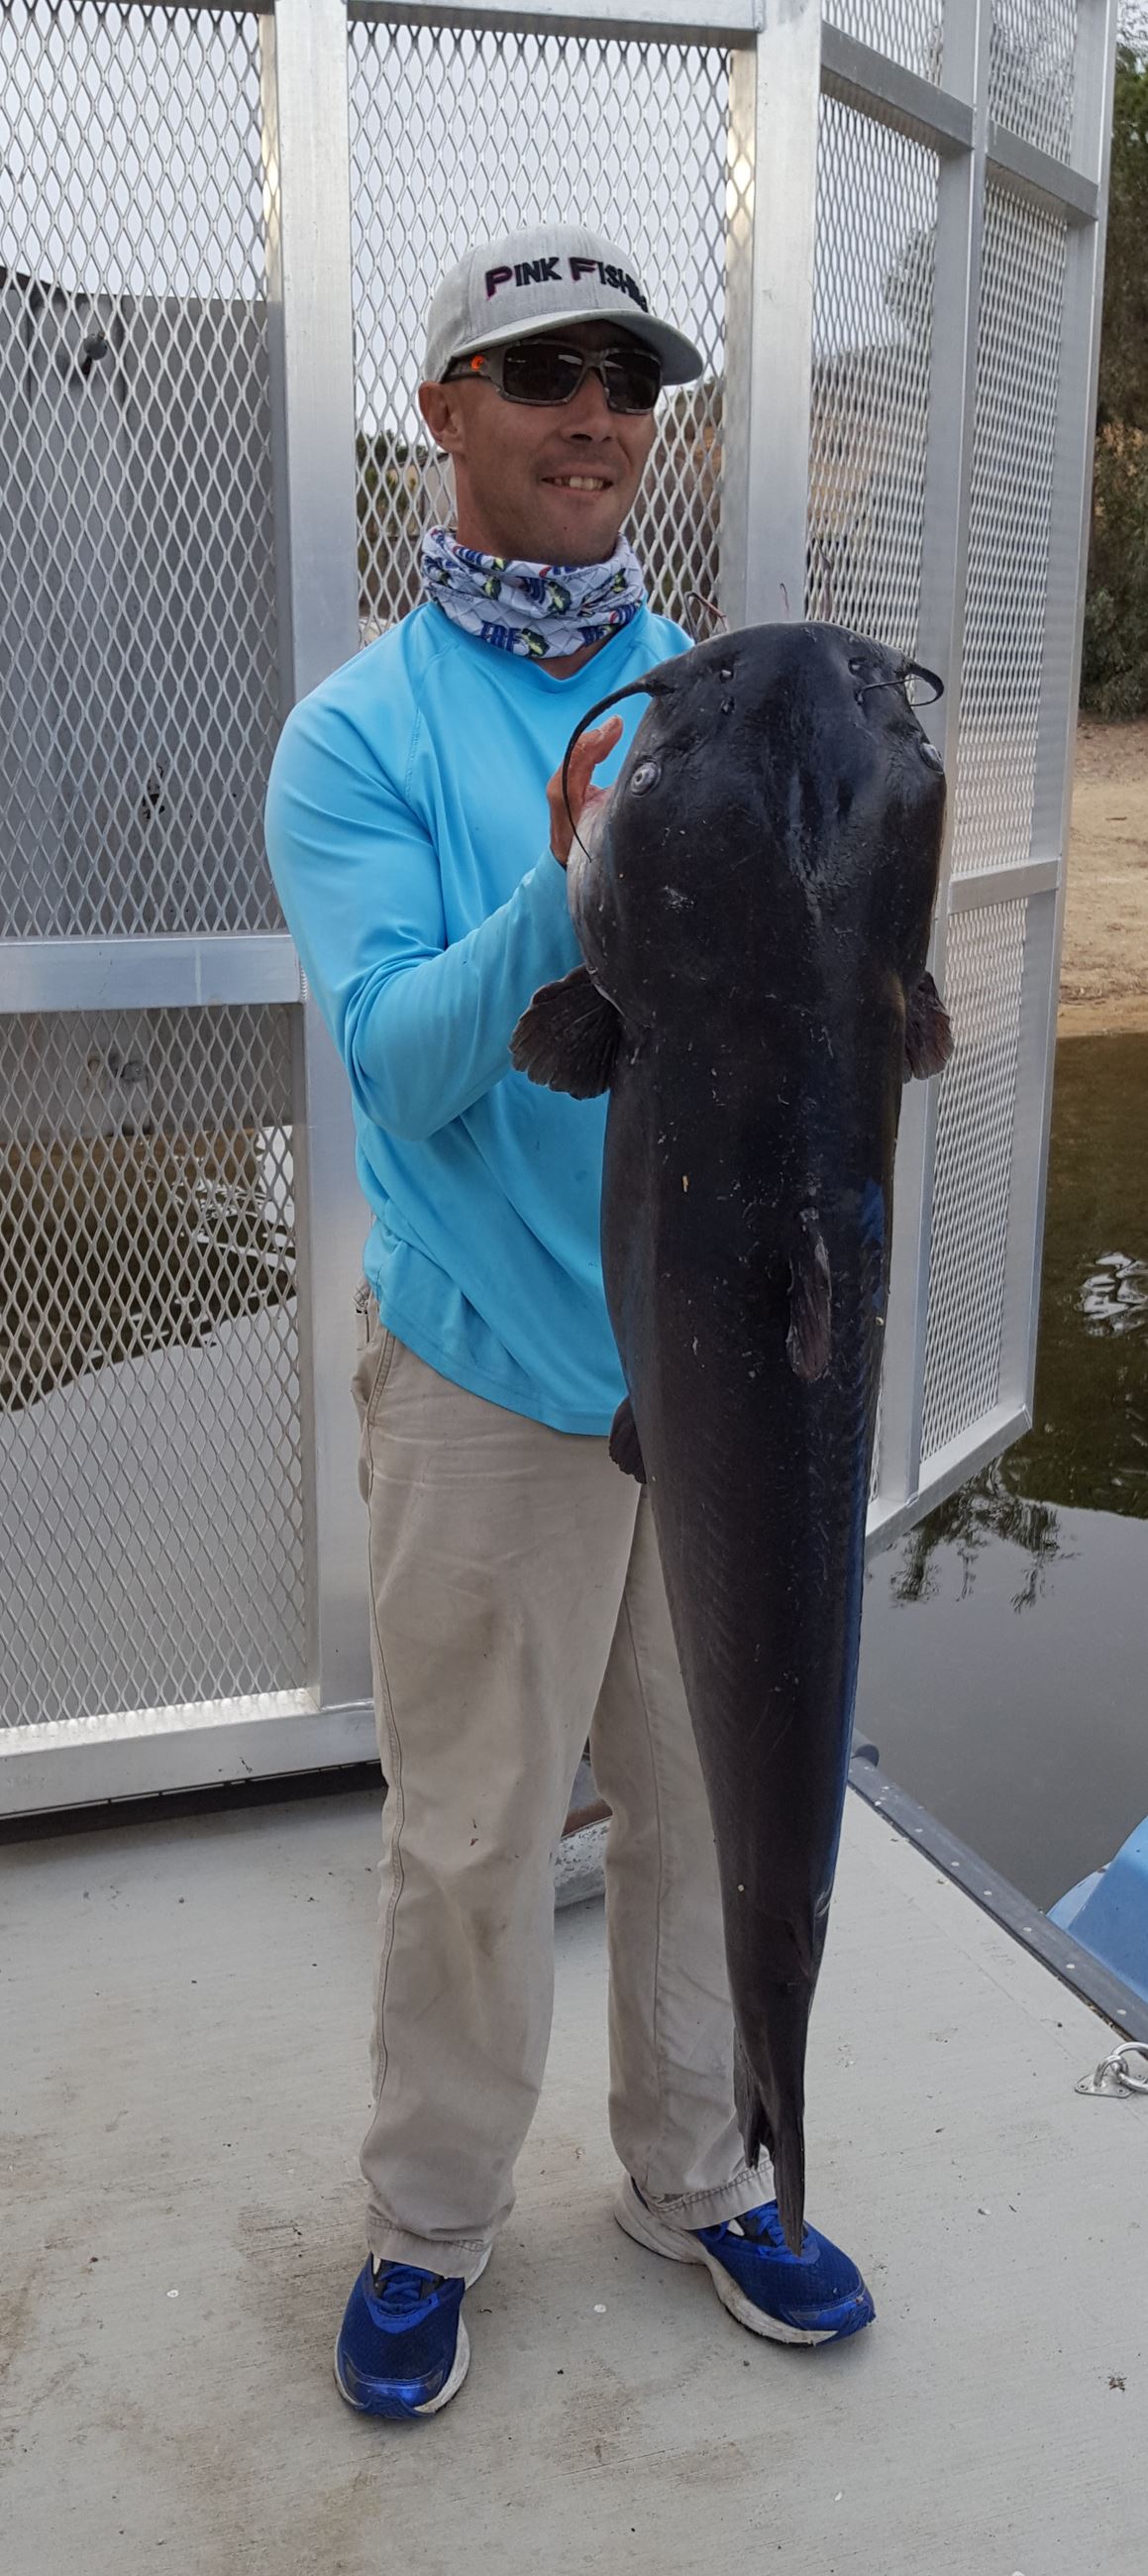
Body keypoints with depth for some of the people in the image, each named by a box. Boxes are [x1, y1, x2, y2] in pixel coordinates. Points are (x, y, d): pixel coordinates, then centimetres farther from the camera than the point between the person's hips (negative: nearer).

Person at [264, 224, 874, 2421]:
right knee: (473, 1839, 8)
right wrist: (567, 896, -32)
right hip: (493, 1372, -3)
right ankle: (428, 2222, 32)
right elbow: (397, 1061, -16)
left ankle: (696, 2179, 38)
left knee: (713, 1805, 16)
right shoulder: (361, 735, -5)